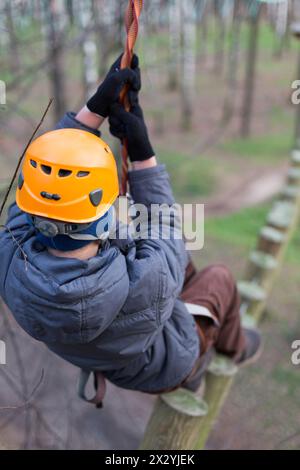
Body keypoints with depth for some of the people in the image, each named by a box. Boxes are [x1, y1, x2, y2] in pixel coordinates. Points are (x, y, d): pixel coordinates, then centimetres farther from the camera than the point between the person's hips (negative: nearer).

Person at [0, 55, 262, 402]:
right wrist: (142, 152, -24)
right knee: (219, 276, 21)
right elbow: (163, 230, -24)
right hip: (164, 366, -4)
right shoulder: (145, 285, -48)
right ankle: (233, 346, 52)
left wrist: (97, 106, -26)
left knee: (178, 255, 20)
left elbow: (46, 169, -22)